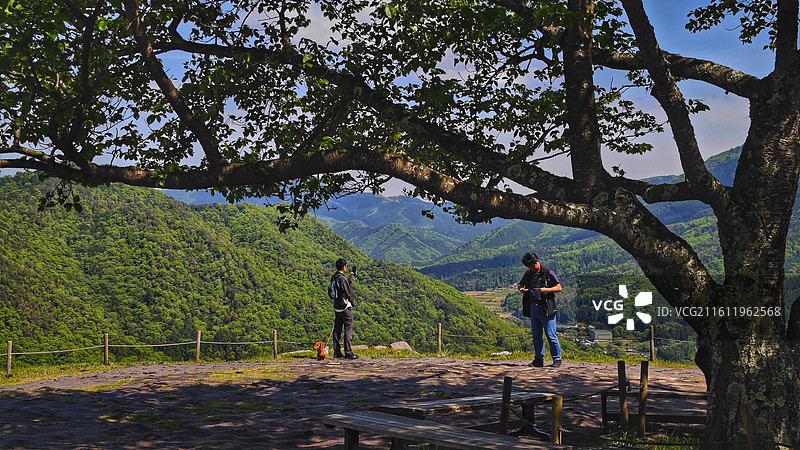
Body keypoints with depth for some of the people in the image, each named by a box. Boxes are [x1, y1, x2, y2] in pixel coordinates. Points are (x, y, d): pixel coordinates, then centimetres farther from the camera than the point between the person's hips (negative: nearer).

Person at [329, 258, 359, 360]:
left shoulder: (333, 278, 8)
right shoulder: (342, 278, -18)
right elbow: (348, 292, -14)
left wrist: (349, 279, 18)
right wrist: (353, 301, 4)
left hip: (337, 307, 9)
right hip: (345, 307, -9)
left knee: (337, 329, 11)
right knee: (348, 329, -4)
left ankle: (337, 352, 14)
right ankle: (348, 353, -5)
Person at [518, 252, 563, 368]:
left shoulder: (548, 273, -5)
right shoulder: (529, 273, 12)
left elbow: (559, 287, -4)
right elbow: (519, 284, 23)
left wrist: (546, 290, -20)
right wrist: (521, 288, -2)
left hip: (546, 308, -6)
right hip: (533, 308, 6)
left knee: (550, 334, -7)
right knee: (536, 334, 10)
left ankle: (557, 359, 3)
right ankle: (538, 359, 18)